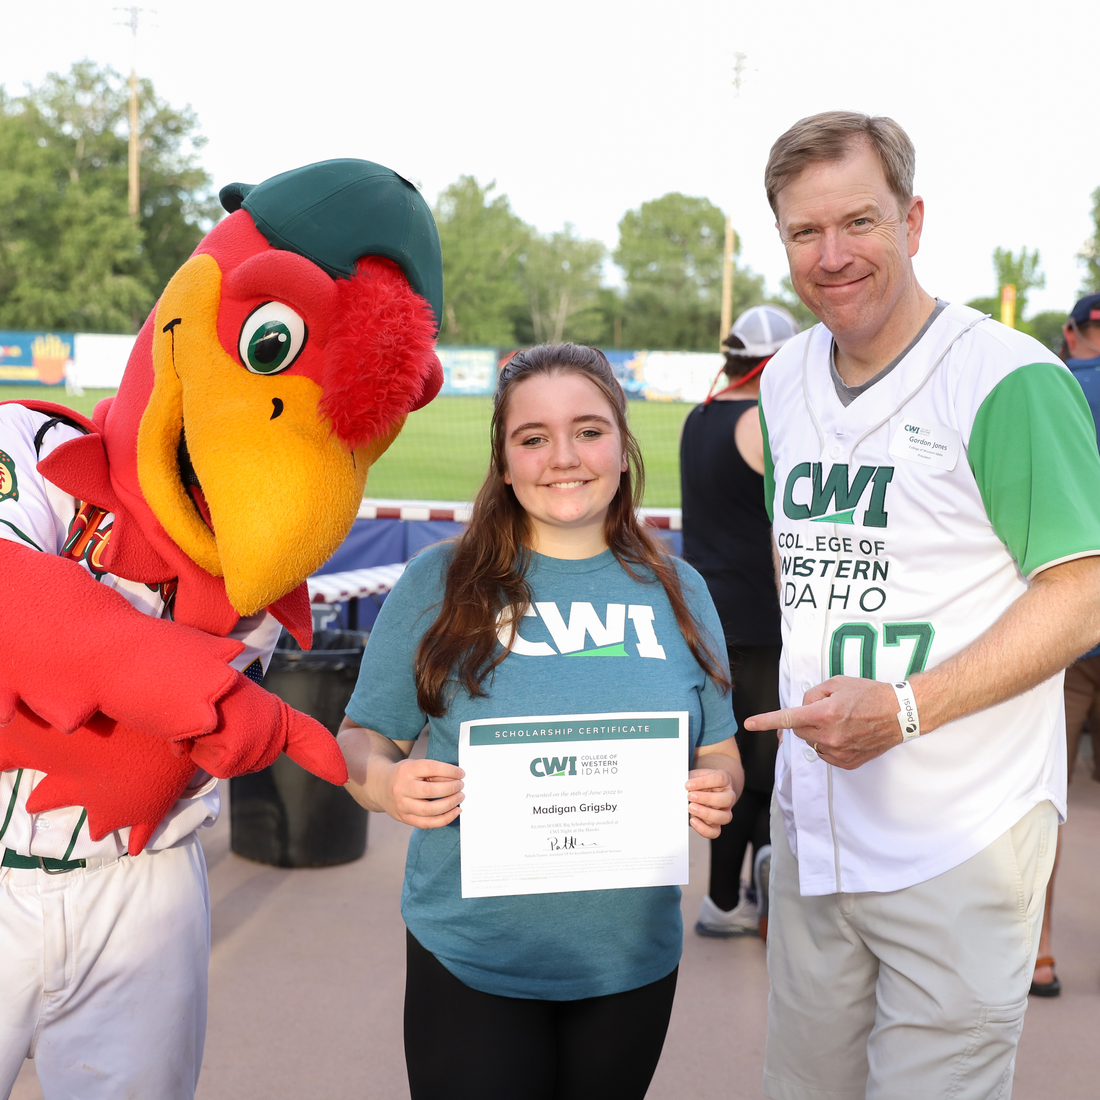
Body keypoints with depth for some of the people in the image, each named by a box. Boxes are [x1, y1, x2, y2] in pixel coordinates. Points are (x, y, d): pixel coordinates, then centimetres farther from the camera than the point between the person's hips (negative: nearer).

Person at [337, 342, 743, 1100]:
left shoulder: (677, 591, 3)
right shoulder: (439, 584, -5)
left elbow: (720, 752, 10)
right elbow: (361, 739, 1)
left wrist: (715, 791, -11)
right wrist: (384, 782, -20)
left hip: (632, 960, 3)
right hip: (472, 962, -3)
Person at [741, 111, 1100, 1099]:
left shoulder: (1009, 379, -13)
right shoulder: (787, 378, 9)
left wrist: (902, 709, -22)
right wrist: (812, 693, 10)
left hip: (958, 841, -6)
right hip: (814, 820, 6)